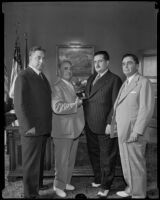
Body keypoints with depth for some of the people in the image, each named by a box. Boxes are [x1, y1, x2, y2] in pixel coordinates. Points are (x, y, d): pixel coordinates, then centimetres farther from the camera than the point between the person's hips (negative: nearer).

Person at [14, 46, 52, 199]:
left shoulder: (42, 76, 14)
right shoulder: (23, 77, -12)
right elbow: (19, 104, -17)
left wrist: (48, 124, 14)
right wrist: (29, 126, -18)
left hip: (44, 128, 8)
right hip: (32, 129, -8)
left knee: (39, 159, 20)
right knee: (31, 162, 4)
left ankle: (38, 184, 38)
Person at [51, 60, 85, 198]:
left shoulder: (72, 86, 15)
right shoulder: (57, 87, -12)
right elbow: (57, 107, -24)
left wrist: (80, 99, 10)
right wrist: (75, 105, -21)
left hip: (74, 129, 8)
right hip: (63, 130, -8)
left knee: (71, 159, 17)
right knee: (62, 160, 3)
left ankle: (66, 182, 32)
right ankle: (58, 186, 18)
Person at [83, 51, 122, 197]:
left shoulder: (114, 80, -7)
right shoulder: (91, 79, 15)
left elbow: (116, 105, -11)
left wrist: (110, 124, -16)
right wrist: (85, 120, 8)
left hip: (105, 127, -7)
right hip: (90, 126, 7)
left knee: (106, 157, 6)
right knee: (94, 154, 17)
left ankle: (105, 186, 21)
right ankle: (98, 179, 36)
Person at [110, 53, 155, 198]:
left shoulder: (144, 82, -9)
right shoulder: (125, 84, 17)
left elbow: (146, 109, -17)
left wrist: (137, 131, -20)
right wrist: (114, 126, 13)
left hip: (133, 132, -8)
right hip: (122, 132, 8)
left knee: (136, 165, 3)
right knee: (126, 163, 18)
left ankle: (138, 194, 19)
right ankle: (130, 188, 35)